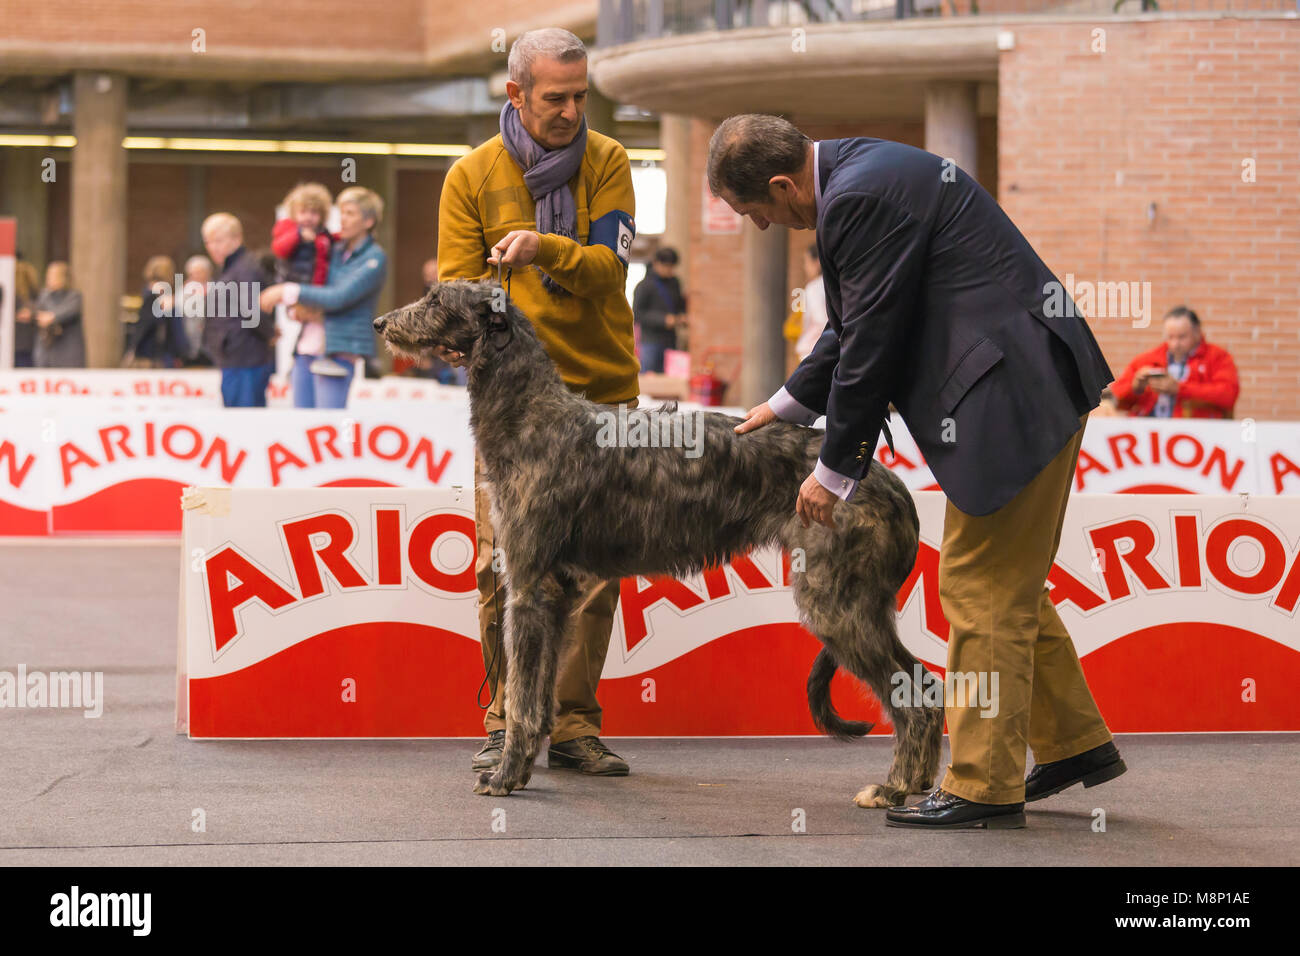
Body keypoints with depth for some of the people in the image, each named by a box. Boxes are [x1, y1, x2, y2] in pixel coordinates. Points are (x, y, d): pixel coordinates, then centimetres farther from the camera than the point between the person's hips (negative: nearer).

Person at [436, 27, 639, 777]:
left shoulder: (607, 164, 4)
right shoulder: (473, 176, 2)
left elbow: (609, 268, -8)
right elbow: (458, 286, 2)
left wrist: (543, 247, -26)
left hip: (601, 392, 1)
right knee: (503, 566, -6)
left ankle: (573, 722, 9)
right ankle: (509, 722, 4)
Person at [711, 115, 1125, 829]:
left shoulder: (861, 197, -18)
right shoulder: (862, 171, 14)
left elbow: (871, 342, -16)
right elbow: (855, 328, 25)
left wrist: (835, 471, -6)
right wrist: (787, 405, 30)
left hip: (1014, 397, -11)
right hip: (1035, 392, 11)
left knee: (981, 591, -4)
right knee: (1007, 588, 19)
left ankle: (984, 786, 1)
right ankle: (1074, 743, 28)